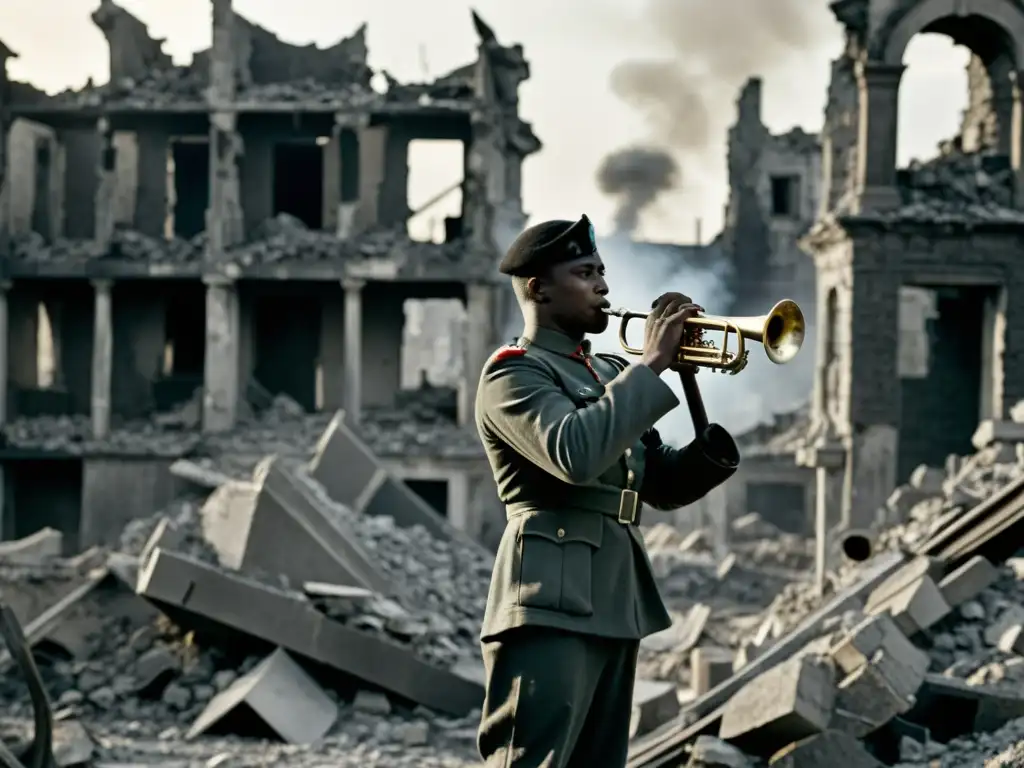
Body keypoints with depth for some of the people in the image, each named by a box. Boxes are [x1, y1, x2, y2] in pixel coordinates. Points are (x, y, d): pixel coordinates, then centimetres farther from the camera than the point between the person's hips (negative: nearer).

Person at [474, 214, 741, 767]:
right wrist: (653, 364, -16)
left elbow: (663, 487, 20)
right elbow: (574, 453, -24)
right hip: (552, 602, -9)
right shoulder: (514, 373, -4)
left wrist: (714, 440, 1)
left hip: (615, 603, 9)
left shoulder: (611, 373, 22)